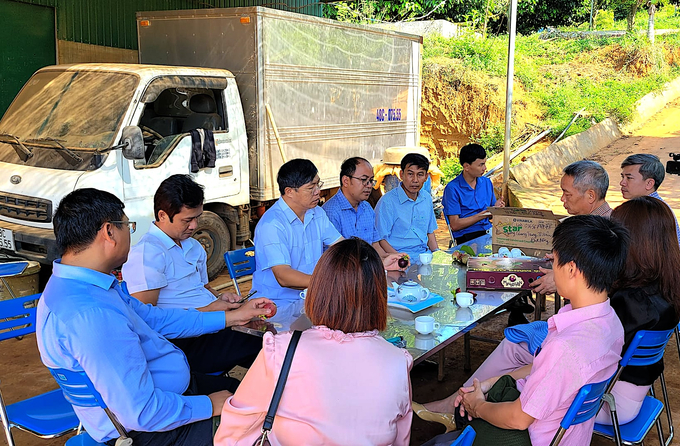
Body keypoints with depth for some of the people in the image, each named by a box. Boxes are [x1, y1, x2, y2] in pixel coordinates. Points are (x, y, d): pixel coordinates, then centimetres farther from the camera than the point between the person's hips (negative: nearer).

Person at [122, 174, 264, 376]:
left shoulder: (194, 246, 22)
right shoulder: (146, 253, -9)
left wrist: (219, 297, 9)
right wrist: (206, 311, -16)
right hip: (184, 342, -9)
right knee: (261, 347, -26)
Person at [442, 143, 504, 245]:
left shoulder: (487, 182, 14)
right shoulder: (453, 188, -6)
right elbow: (455, 225, -10)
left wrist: (495, 208, -2)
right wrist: (482, 215, -14)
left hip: (488, 231, 7)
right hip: (466, 237, -6)